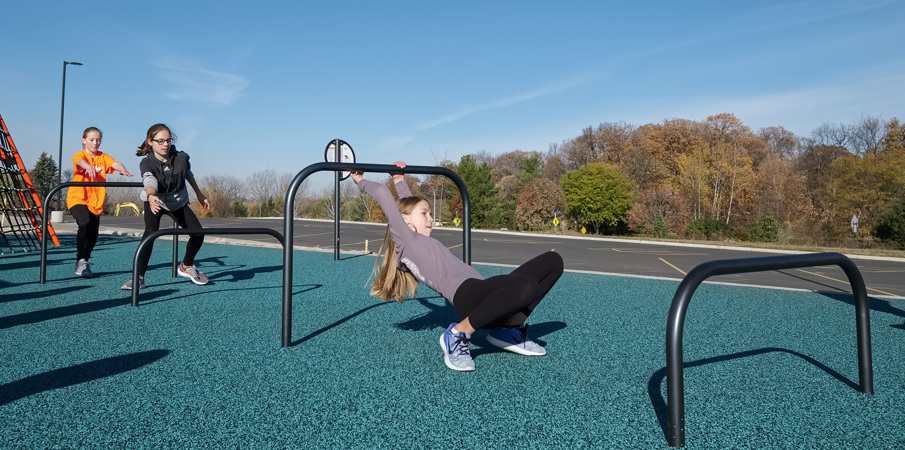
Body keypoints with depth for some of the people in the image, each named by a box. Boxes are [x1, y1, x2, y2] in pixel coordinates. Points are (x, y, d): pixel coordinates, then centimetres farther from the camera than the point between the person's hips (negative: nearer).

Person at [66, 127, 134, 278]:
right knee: (85, 223, -27)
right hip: (77, 198, -4)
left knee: (93, 234, 5)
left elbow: (115, 164, -13)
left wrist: (123, 170, -37)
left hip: (96, 202, 4)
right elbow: (80, 161, -28)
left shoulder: (103, 157, 8)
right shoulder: (79, 155, -3)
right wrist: (89, 167, -53)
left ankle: (85, 262, 27)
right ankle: (81, 260, -16)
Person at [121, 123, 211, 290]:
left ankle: (186, 267, 23)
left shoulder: (181, 158, -19)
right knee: (151, 232, -29)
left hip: (178, 202, 3)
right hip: (155, 201, -3)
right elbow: (150, 181, -48)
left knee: (198, 233, -5)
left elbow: (189, 175, 3)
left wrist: (200, 195, 11)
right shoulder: (147, 163, -27)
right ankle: (139, 277, -20)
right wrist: (151, 196, -70)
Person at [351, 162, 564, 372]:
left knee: (552, 260, 4)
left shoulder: (419, 240, 32)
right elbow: (382, 193, 7)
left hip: (483, 295, 9)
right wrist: (362, 182, 23)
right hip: (466, 294, -9)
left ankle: (511, 329, 6)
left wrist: (400, 182, 56)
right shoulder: (404, 239, 9)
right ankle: (458, 334, -15)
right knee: (526, 286, -38)